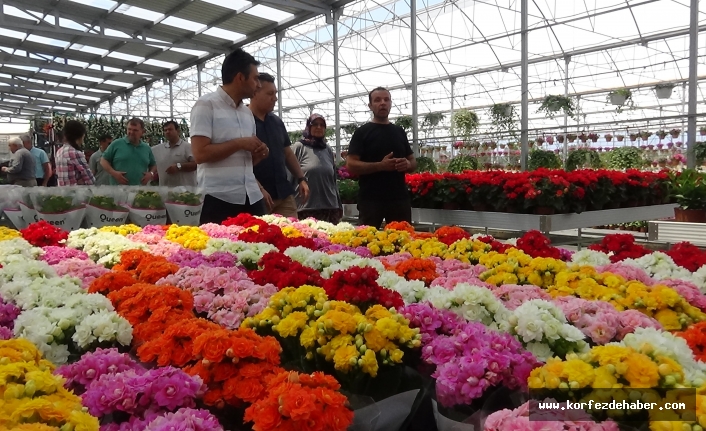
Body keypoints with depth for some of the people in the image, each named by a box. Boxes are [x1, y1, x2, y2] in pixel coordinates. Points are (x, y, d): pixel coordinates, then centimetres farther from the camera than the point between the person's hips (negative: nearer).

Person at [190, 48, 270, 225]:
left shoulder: (247, 112, 16)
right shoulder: (206, 105, -5)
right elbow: (200, 154, -15)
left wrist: (259, 154, 3)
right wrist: (239, 143, -11)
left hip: (252, 197, 7)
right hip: (218, 199, -7)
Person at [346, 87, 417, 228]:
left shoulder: (400, 132, 14)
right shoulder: (362, 132, 0)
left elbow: (413, 162, 19)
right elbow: (350, 165, -8)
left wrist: (407, 164, -5)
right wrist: (380, 165, -18)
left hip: (400, 198, 5)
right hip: (371, 200, -4)